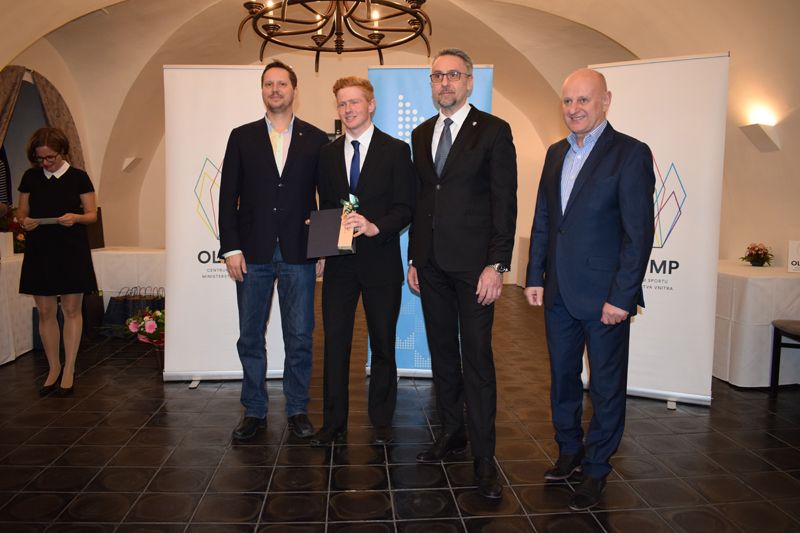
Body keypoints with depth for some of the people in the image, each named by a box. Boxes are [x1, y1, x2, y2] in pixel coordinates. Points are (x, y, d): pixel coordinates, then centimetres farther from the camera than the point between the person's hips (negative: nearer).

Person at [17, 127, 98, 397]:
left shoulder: (78, 177, -1)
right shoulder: (30, 177, 7)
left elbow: (92, 214, 1)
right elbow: (21, 211, 13)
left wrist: (75, 218, -20)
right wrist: (24, 221, -9)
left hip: (72, 252, -3)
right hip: (39, 251, 3)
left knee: (72, 310, 2)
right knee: (45, 312, 6)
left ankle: (69, 370, 11)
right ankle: (54, 368, 20)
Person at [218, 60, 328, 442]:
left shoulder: (317, 140, 5)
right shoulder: (242, 137, 8)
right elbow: (228, 196, 4)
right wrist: (231, 248, -3)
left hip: (298, 253, -1)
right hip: (253, 253, 1)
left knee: (299, 338, 5)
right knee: (250, 338, 8)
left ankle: (298, 410, 20)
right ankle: (254, 412, 22)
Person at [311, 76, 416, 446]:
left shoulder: (396, 150, 0)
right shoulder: (328, 154, 12)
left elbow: (405, 207, -6)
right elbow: (325, 205, 15)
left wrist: (375, 227, -22)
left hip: (380, 262, -3)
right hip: (339, 263, 3)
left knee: (383, 345, 8)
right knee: (334, 343, 6)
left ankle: (381, 422, 23)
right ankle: (333, 421, 19)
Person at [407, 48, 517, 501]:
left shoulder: (494, 131, -3)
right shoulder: (421, 134, 14)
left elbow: (505, 201, -8)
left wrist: (497, 264, -14)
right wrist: (414, 258, 12)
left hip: (473, 263, -5)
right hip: (432, 263, 6)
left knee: (477, 358, -2)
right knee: (442, 353, 14)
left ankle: (484, 457, 8)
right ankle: (453, 433, 30)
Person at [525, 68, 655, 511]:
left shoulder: (631, 153, -9)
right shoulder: (556, 153, 10)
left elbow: (639, 233, -13)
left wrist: (622, 297, -16)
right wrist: (534, 277, 8)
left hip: (604, 295, -6)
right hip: (559, 292, 6)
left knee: (606, 387, 9)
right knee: (562, 379, 18)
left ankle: (595, 470, 25)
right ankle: (569, 450, 37)